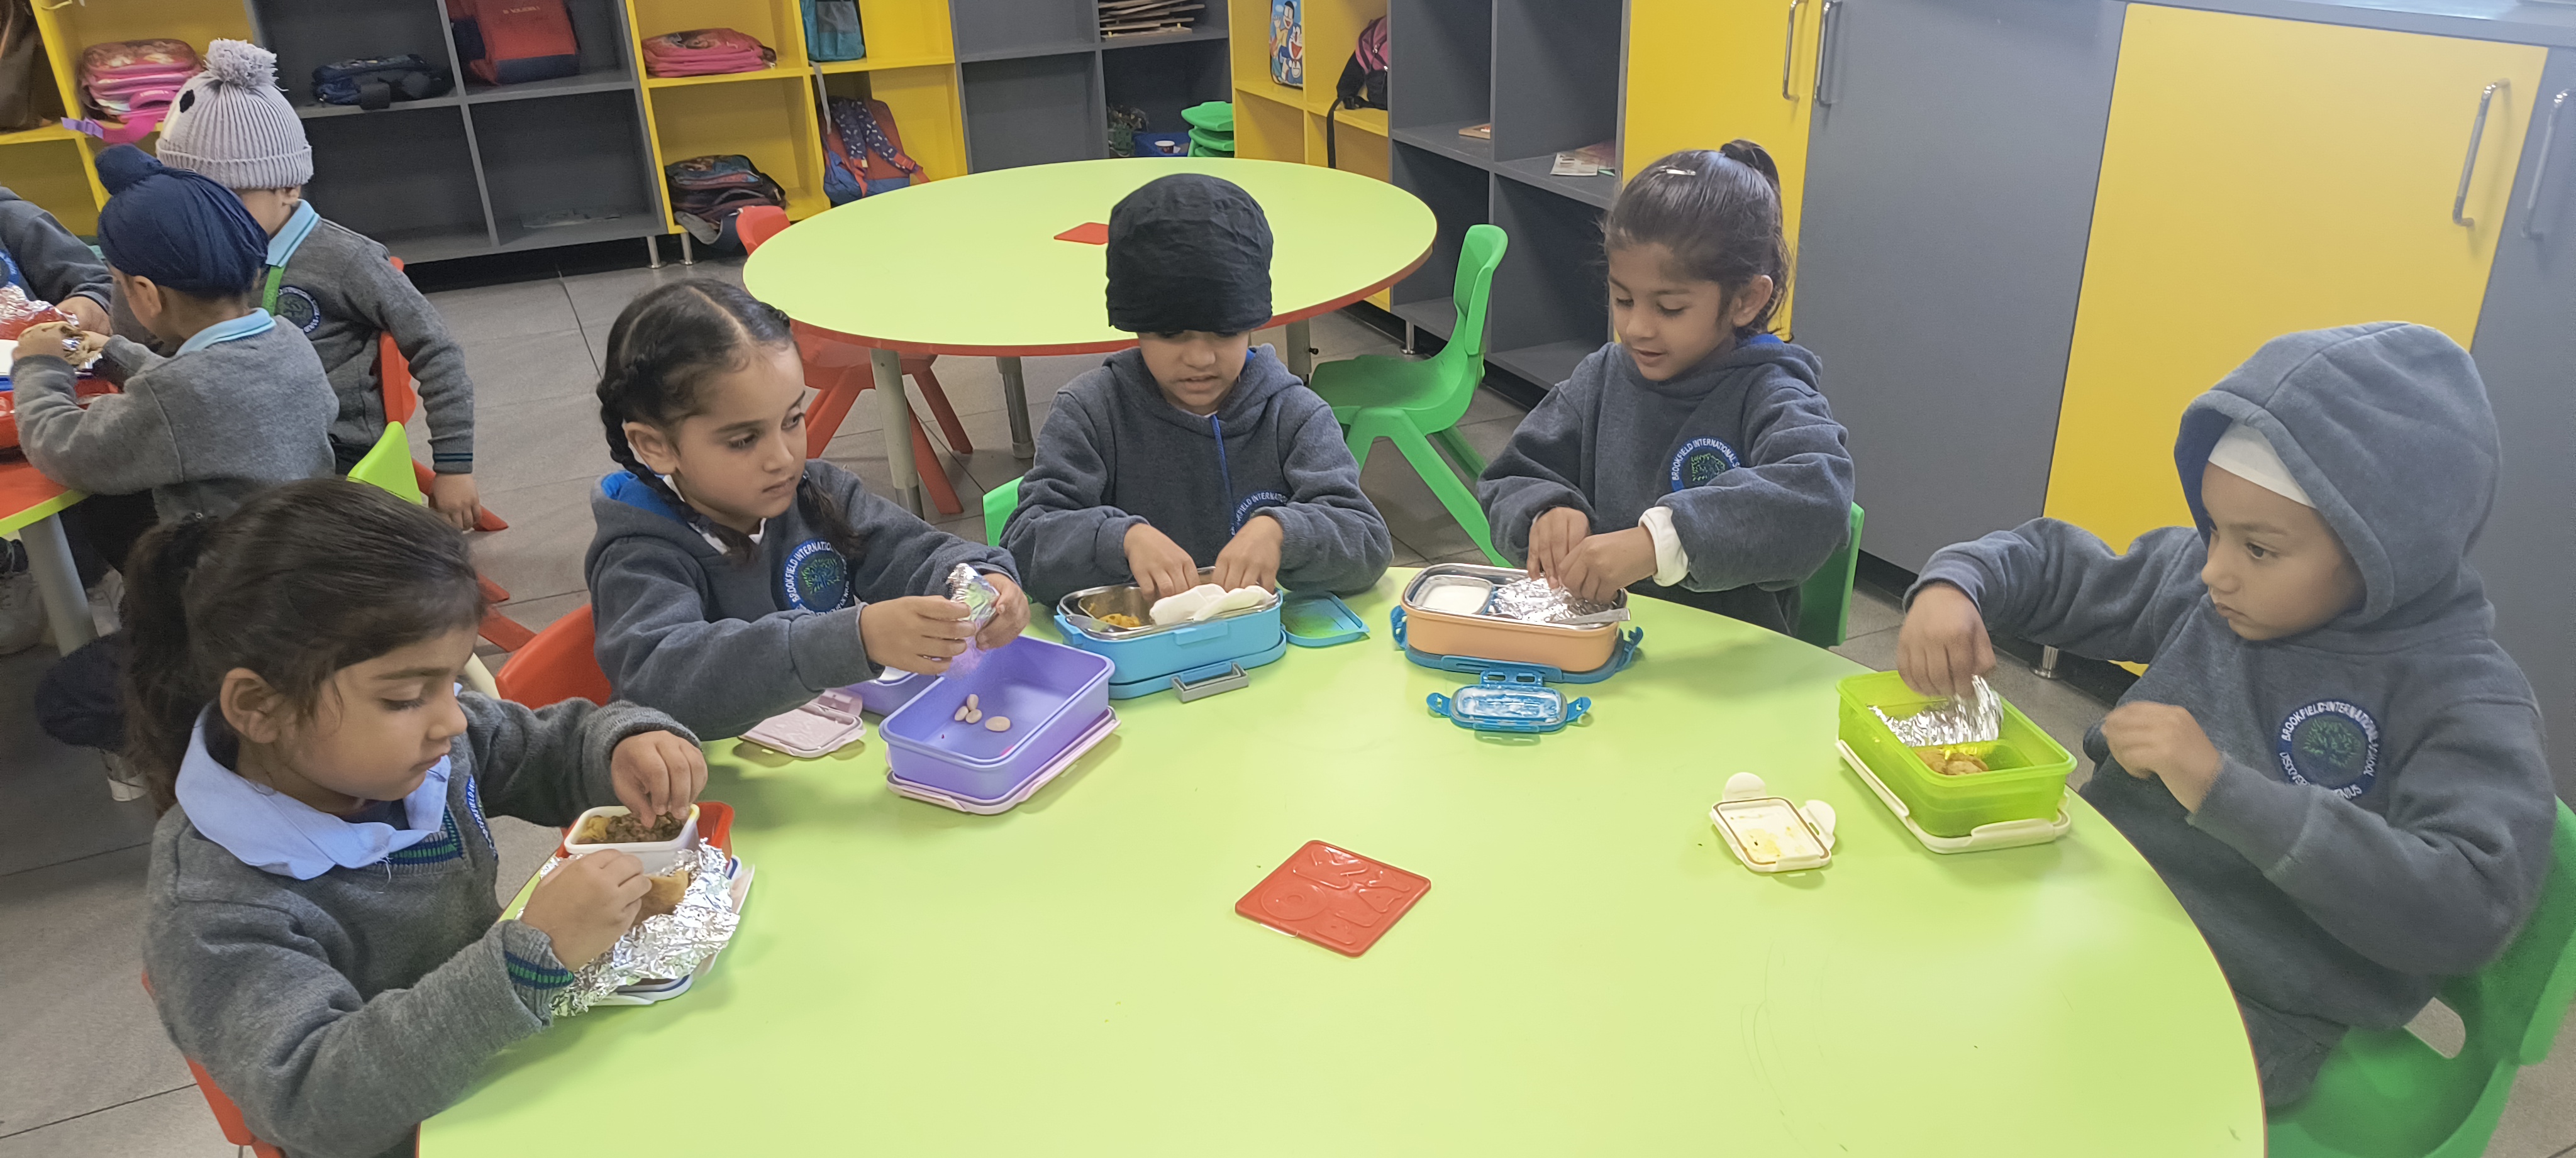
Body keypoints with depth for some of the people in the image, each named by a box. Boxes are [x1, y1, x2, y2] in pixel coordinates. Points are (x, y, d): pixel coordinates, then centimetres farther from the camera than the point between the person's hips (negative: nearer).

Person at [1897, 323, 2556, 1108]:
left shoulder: (2468, 699, -13)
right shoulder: (2198, 580, 2)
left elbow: (2472, 905, -25)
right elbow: (2052, 566, 14)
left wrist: (2227, 790, -31)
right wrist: (1951, 586, -9)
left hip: (2253, 1005, -6)